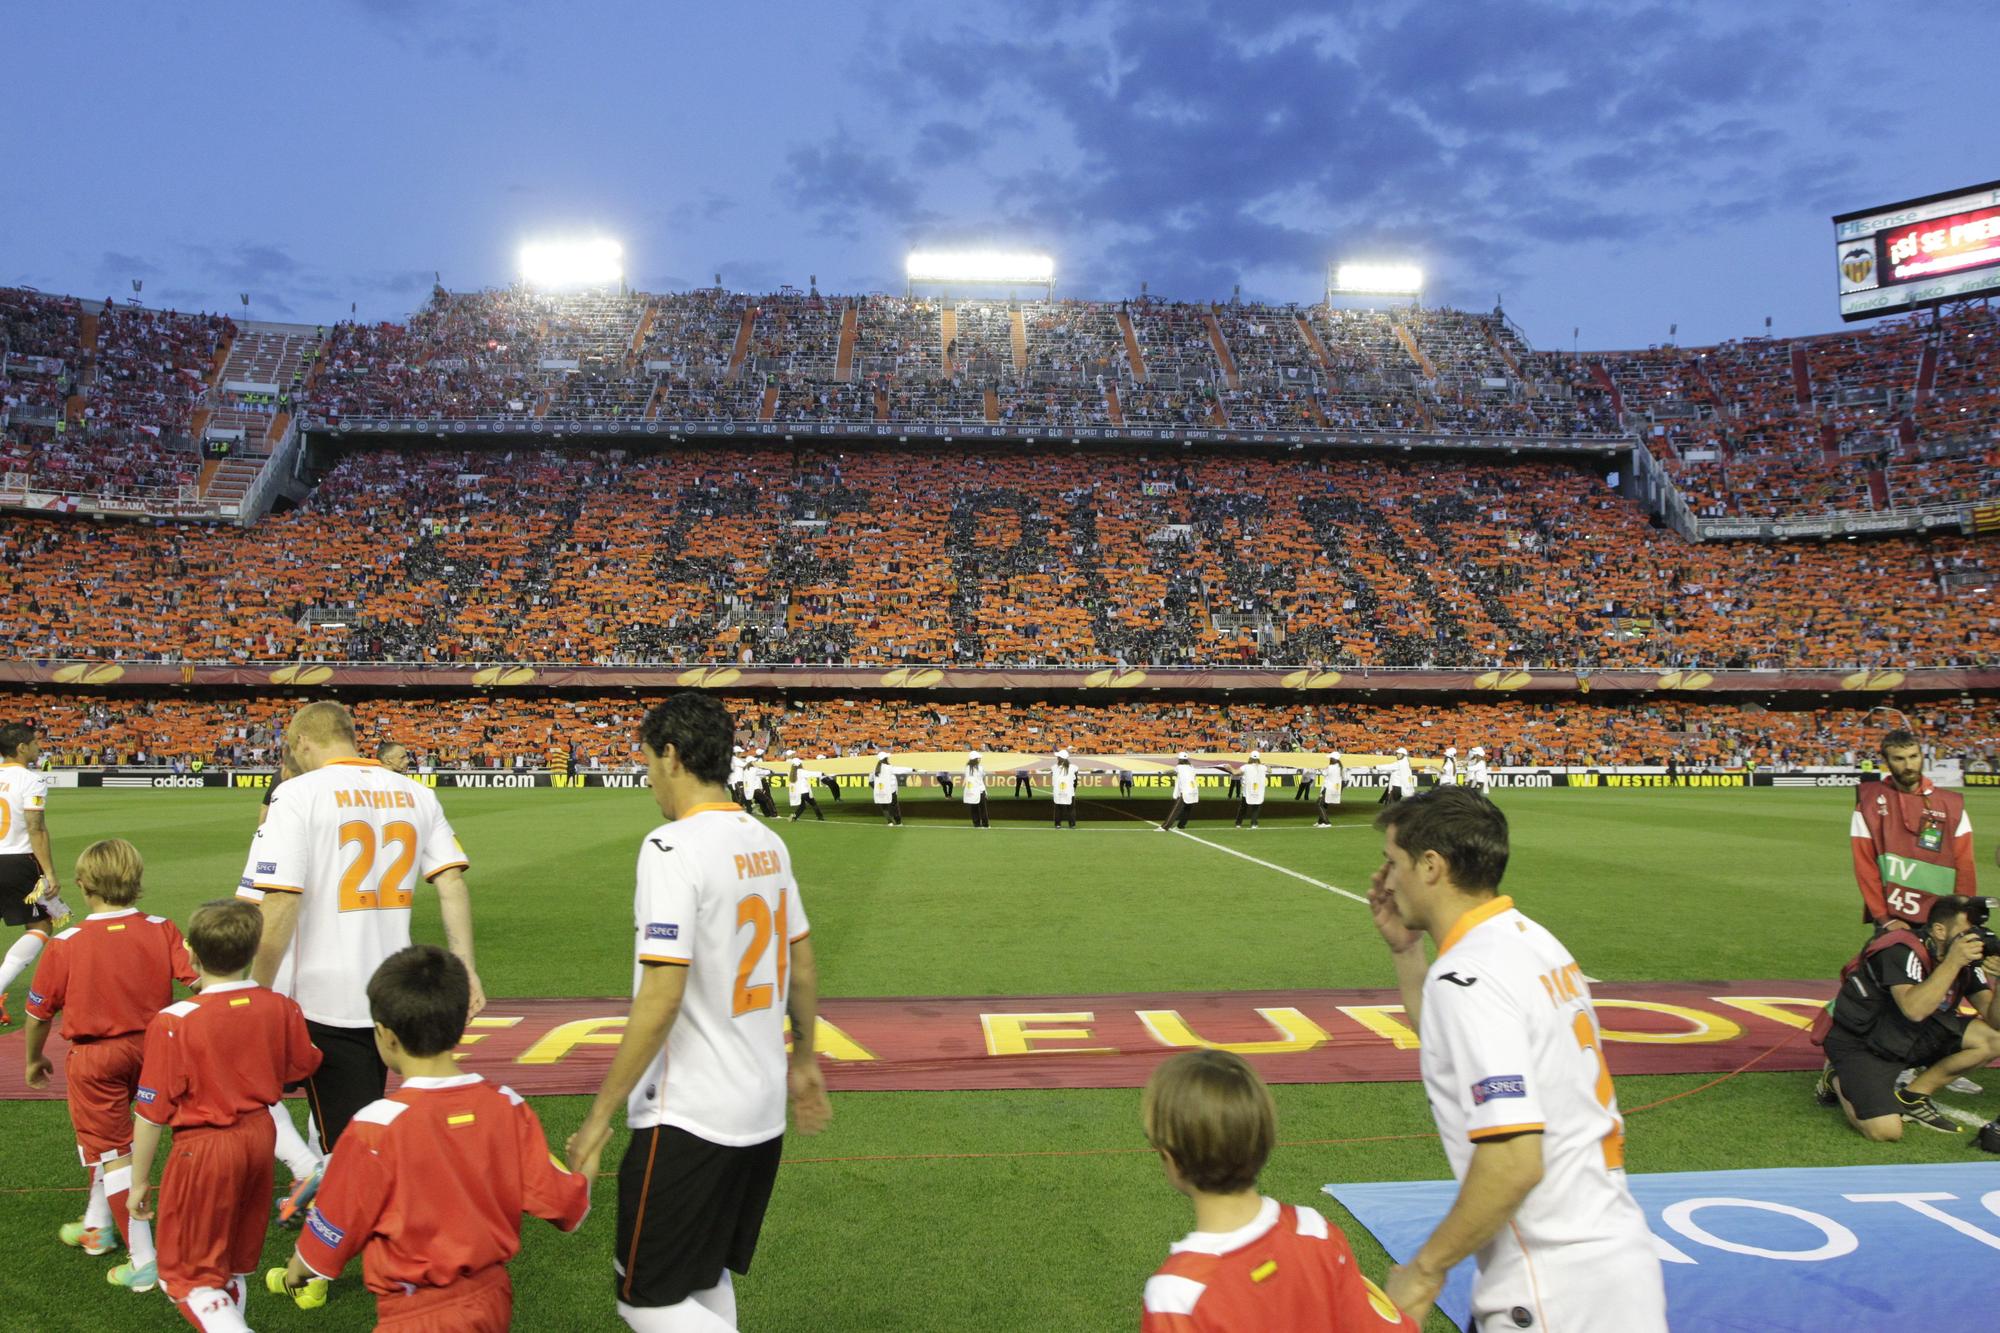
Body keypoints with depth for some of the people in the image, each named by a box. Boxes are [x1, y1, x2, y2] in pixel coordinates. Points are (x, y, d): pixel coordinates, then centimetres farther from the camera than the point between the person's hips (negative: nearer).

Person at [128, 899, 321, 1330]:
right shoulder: (282, 1009, -7)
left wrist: (140, 1180, -2)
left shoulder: (173, 1023, -20)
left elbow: (152, 1112, -14)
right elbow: (302, 1066, 10)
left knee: (188, 1273, 8)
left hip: (204, 1148, -5)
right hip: (260, 1136, 5)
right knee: (235, 1260, 23)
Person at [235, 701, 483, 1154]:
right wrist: (465, 968, 2)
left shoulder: (299, 794, -9)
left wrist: (258, 991, -8)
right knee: (361, 1119, 23)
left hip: (325, 996, -5)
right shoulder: (416, 794, 7)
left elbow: (280, 904, -16)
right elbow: (452, 884, 1)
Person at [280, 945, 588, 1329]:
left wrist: (298, 1268, 17)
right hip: (494, 1298, 5)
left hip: (421, 1314, -5)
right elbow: (565, 1203, -1)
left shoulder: (377, 1127, -17)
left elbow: (335, 1228, -3)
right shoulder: (508, 1106, -6)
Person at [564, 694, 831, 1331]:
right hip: (764, 1111, 8)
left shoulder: (672, 847, -19)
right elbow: (803, 965, 14)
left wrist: (601, 1115, -15)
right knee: (704, 1281, 22)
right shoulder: (767, 843, 5)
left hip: (689, 1118, -8)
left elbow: (660, 999, -23)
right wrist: (803, 1058, 26)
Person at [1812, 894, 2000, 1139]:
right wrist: (1952, 962, -36)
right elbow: (1914, 1009, -40)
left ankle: (1913, 1096, 4)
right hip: (1858, 1043, -8)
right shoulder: (1902, 951, -24)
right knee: (1886, 1131, -25)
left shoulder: (1965, 959, -2)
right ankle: (1837, 1080, 8)